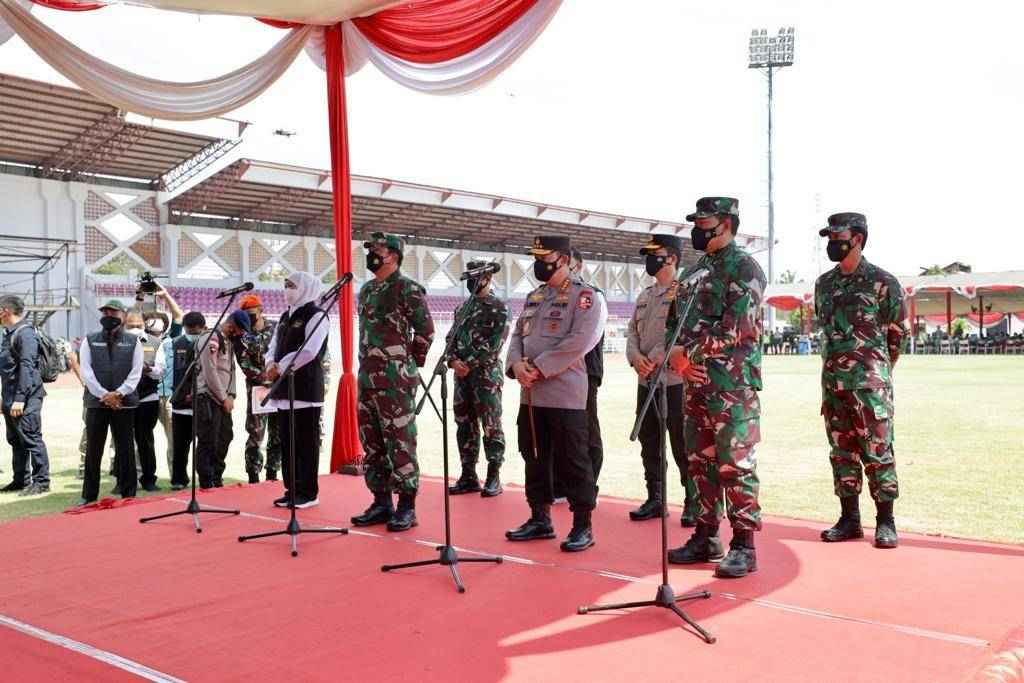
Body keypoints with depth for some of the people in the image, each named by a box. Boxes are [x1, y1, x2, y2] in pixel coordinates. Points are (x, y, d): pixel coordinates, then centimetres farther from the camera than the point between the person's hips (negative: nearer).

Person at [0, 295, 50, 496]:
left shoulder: (25, 333, -13)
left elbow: (26, 367, -20)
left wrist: (20, 398, -24)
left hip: (26, 399, -10)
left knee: (31, 439, -6)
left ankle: (41, 481, -1)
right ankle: (21, 480, 23)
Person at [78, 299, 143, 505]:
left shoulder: (133, 342, 6)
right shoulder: (90, 341, 8)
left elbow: (136, 372, -1)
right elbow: (86, 371, -1)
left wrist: (118, 393, -13)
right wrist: (104, 395, -11)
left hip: (124, 403, -1)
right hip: (96, 402, 1)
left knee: (125, 450, 4)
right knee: (93, 451, 5)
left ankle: (128, 495, 11)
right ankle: (89, 495, 14)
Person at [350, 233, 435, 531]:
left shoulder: (408, 289, -8)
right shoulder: (366, 290, 16)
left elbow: (426, 331, -7)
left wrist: (411, 364, -1)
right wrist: (369, 366, 18)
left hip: (396, 381, -8)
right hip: (367, 379, 8)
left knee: (400, 443, -5)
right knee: (372, 445, 11)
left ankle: (406, 507, 2)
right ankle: (381, 502, 20)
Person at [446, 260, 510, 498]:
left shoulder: (499, 307, -4)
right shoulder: (464, 307, 17)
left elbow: (495, 344, -13)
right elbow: (451, 337, 13)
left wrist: (470, 364, -15)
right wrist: (454, 361, -6)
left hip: (486, 373, -7)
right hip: (462, 374, 7)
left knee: (491, 427, -3)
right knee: (465, 426, 9)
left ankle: (493, 478, 3)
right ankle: (468, 476, 16)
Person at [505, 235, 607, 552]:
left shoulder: (584, 295, -7)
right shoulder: (533, 297, 17)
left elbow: (579, 341, -18)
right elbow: (518, 334, 15)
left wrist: (540, 368, -18)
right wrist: (516, 364, -6)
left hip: (565, 394, -8)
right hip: (530, 394, 8)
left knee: (572, 462, -2)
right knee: (535, 458, 14)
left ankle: (582, 526, 7)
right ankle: (540, 519, 25)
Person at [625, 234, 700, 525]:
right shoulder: (644, 296, 18)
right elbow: (632, 332, 12)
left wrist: (655, 360, -21)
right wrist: (636, 358, -8)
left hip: (675, 381, -7)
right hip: (645, 381, 8)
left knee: (682, 446, -3)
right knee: (649, 444, 12)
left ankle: (694, 502, 6)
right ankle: (654, 500, 22)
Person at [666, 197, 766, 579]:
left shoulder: (743, 268, -7)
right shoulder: (696, 271, 18)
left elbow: (735, 329, -17)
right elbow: (673, 320, 19)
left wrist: (689, 352, -13)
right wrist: (675, 354, -1)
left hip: (732, 386, -8)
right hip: (695, 384, 8)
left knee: (735, 465, -4)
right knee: (701, 463, 12)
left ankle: (744, 546, 3)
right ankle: (706, 538, 23)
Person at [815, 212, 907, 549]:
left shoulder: (882, 282, -5)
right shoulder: (824, 284, 12)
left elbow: (898, 332, 2)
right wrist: (837, 363, 16)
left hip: (870, 383, -6)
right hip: (833, 381, 6)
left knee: (877, 452, -3)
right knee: (842, 453, 9)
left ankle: (886, 522, 7)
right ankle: (849, 520, 17)